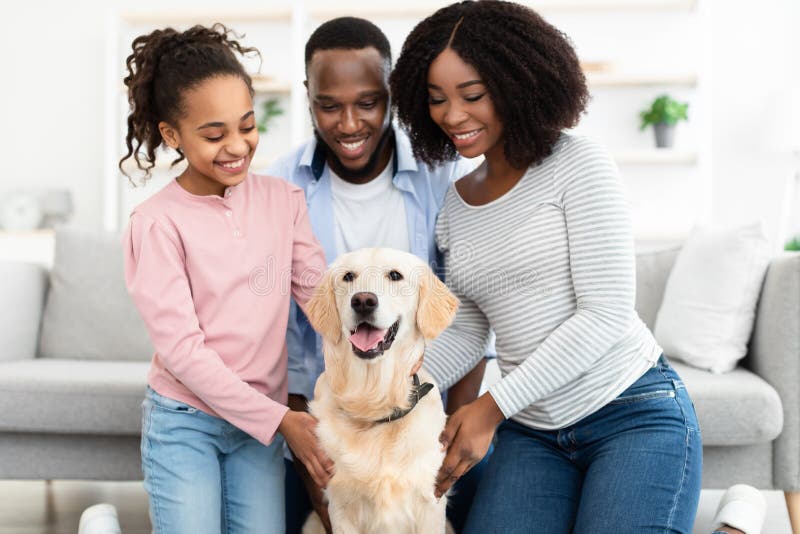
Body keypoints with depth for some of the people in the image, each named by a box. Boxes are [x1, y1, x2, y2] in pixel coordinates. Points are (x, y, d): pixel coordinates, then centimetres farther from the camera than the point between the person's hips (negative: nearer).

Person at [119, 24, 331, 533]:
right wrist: (279, 419, -18)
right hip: (185, 421, -3)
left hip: (262, 418, 4)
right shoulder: (156, 223, -13)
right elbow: (181, 348, -15)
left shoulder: (284, 199, 0)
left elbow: (320, 292, -5)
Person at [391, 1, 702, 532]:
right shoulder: (454, 205, 9)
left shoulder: (579, 165, -9)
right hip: (530, 433, 5)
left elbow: (606, 314, -15)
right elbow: (464, 331, 11)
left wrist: (492, 406, -16)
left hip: (636, 414, -5)